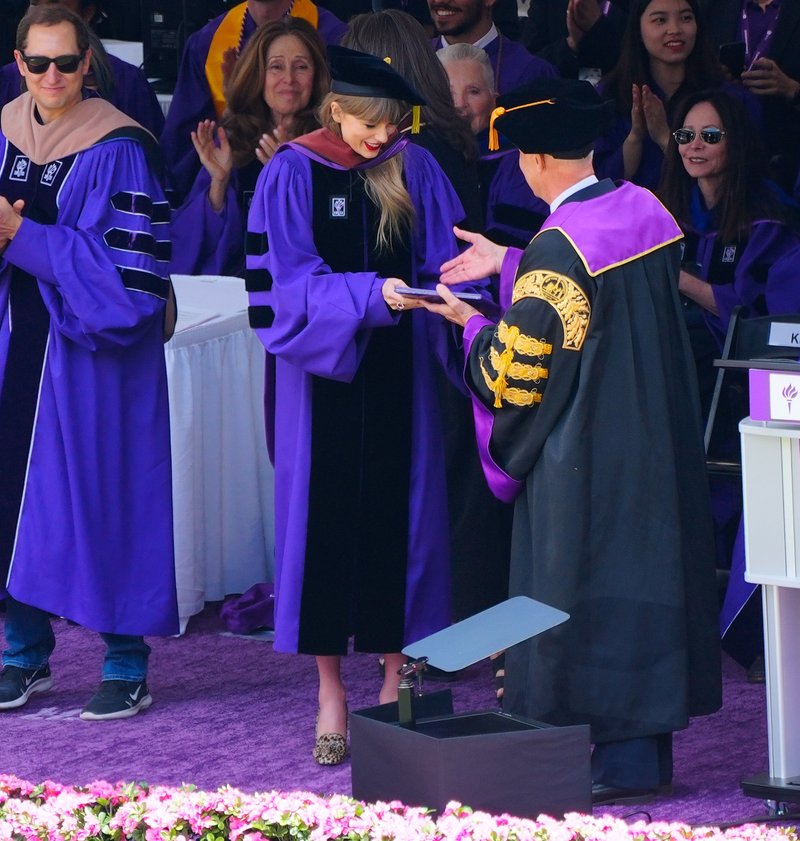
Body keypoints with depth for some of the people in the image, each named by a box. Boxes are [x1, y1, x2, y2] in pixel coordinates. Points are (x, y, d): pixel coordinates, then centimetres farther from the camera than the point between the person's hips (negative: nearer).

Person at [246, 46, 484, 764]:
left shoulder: (416, 171, 2)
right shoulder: (292, 174, -6)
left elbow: (445, 260, 5)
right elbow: (288, 282, -12)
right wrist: (370, 295, -26)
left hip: (396, 372, 2)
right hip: (320, 370, -2)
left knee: (399, 512, 4)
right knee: (323, 514, 0)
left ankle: (395, 676, 14)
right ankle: (330, 691, 6)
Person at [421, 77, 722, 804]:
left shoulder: (556, 248, -22)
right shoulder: (645, 211, 1)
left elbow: (514, 373, -16)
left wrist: (470, 322, 2)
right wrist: (508, 263, 21)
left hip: (584, 463, -8)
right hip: (660, 440, 8)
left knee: (587, 592, 2)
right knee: (646, 575, 15)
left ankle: (622, 759, 5)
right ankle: (652, 740, 22)